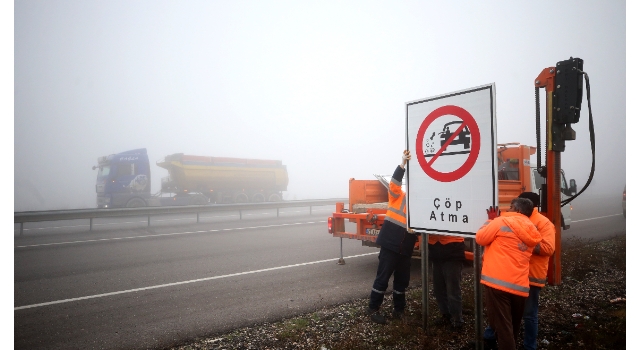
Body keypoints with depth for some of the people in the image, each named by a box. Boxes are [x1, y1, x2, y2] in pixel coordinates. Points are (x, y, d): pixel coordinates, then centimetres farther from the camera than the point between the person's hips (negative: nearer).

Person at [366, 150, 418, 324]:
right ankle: (373, 308, 14)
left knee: (402, 280, 14)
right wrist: (403, 162, -28)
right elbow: (394, 182, -18)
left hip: (406, 248, 5)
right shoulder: (398, 196, 0)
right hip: (390, 243, -5)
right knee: (383, 277, 0)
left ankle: (399, 309, 30)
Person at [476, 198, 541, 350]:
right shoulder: (531, 232, 14)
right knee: (513, 327, 21)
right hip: (520, 286, 7)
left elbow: (480, 238, 1)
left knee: (502, 327, -1)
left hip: (497, 281, -7)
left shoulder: (503, 222, -6)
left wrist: (492, 220, 14)